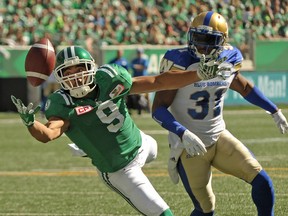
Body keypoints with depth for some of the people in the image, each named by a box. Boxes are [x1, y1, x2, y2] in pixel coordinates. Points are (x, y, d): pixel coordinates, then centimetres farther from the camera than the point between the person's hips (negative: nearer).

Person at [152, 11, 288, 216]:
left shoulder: (229, 60, -4)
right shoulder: (180, 63, -20)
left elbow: (244, 87, 19)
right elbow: (158, 109, -20)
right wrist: (183, 134, -33)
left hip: (219, 137, 5)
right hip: (189, 146, -5)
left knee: (262, 182, -5)